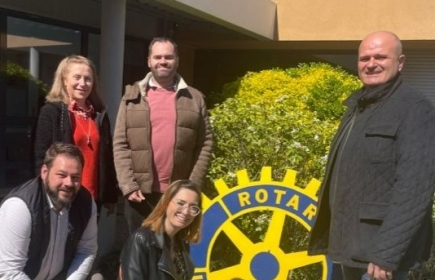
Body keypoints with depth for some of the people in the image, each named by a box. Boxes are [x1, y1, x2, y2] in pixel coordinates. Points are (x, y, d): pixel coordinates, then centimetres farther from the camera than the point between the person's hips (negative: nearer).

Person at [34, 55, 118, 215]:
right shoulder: (51, 112, -3)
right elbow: (42, 157, -7)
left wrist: (110, 196, 11)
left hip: (93, 197, 5)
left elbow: (107, 157, 13)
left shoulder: (99, 115, 12)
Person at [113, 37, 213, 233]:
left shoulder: (195, 98, 8)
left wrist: (193, 185, -4)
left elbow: (205, 144, 4)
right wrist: (128, 185, -7)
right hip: (140, 193, 0)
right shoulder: (133, 96, 7)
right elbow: (120, 144, 2)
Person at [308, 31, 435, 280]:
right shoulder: (358, 107, 13)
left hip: (380, 250, -8)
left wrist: (387, 253, -26)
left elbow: (414, 190, -22)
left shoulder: (415, 109, -13)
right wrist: (334, 236, 14)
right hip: (352, 246, 8)